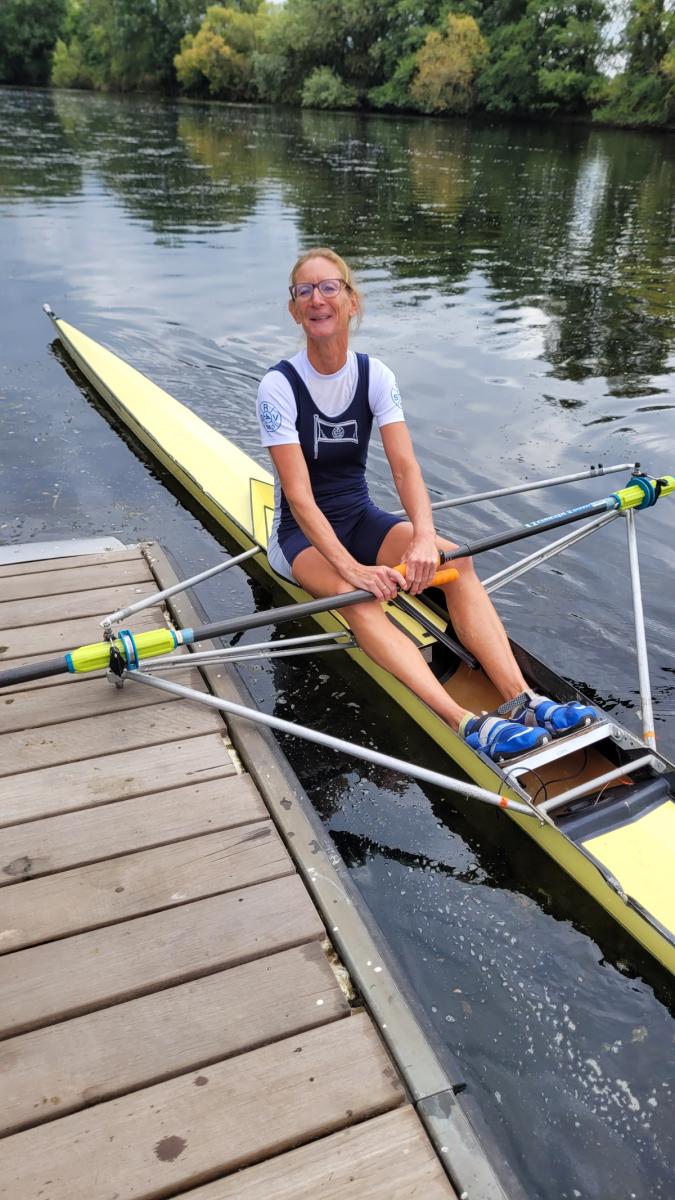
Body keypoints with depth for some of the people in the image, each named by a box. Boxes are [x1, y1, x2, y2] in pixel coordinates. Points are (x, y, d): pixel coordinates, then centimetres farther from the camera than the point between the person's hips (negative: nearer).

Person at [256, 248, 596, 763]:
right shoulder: (279, 386, -14)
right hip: (302, 533, -4)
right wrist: (350, 567, -36)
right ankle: (466, 723, -49)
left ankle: (520, 699, -34)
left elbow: (404, 464, -15)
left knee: (456, 559, -24)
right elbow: (299, 496, -22)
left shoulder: (375, 375, -3)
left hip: (361, 517, 4)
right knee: (356, 597, -36)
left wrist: (424, 537, -35)